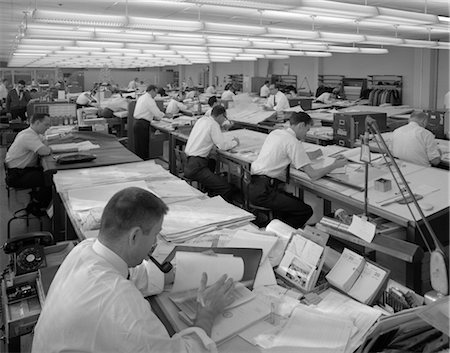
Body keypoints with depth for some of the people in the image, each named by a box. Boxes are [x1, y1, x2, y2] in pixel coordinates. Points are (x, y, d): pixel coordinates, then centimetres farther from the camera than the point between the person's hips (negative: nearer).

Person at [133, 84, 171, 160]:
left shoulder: (141, 98, 16)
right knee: (142, 148, -4)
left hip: (137, 123, 9)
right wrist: (166, 115, 2)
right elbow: (157, 113, -14)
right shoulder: (149, 100, -12)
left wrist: (153, 117, 21)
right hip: (142, 125, -9)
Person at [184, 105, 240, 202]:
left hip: (188, 162, 10)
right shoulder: (213, 124, -8)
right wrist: (235, 142, 8)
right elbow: (223, 145, -12)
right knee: (227, 190, -12)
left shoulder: (202, 120, 15)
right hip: (196, 167, -10)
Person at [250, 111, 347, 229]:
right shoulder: (293, 142, -12)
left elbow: (298, 157, 27)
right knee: (306, 211, -5)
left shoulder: (275, 133, 14)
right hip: (264, 191, -9)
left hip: (254, 187, 9)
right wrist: (335, 165, 1)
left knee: (297, 202, 22)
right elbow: (313, 174, -13)